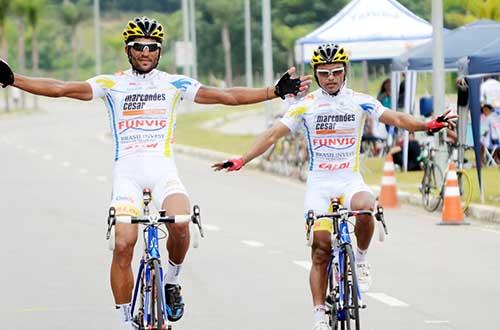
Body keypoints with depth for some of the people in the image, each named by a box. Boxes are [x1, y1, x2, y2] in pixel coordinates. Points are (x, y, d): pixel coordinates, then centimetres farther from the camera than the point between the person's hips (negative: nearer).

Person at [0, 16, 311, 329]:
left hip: (162, 166, 0)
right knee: (123, 244, -15)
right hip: (127, 169, 0)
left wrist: (276, 91, 1)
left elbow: (227, 95, 8)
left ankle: (172, 282, 2)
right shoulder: (112, 84, 10)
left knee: (180, 223, -28)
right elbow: (61, 89, 1)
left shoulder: (175, 84, 11)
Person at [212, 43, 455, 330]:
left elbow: (396, 119, -7)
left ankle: (361, 259, -6)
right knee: (321, 249, -5)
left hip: (351, 180, 0)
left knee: (365, 208, -34)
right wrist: (242, 160, -14)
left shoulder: (360, 102, 0)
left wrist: (427, 126, -25)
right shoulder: (306, 105, -2)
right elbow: (273, 134, -4)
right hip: (319, 183, 0)